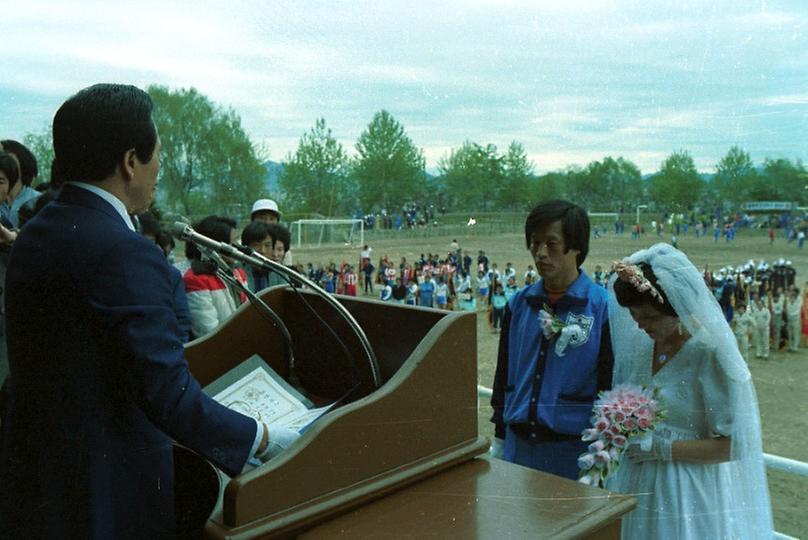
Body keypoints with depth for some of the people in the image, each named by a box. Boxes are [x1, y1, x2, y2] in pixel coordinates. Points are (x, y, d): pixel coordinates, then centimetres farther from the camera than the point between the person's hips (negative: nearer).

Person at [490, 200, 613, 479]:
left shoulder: (603, 307, -9)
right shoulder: (519, 304, 5)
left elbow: (612, 384, -8)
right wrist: (499, 440, 13)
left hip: (574, 451, -4)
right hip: (517, 445, 4)